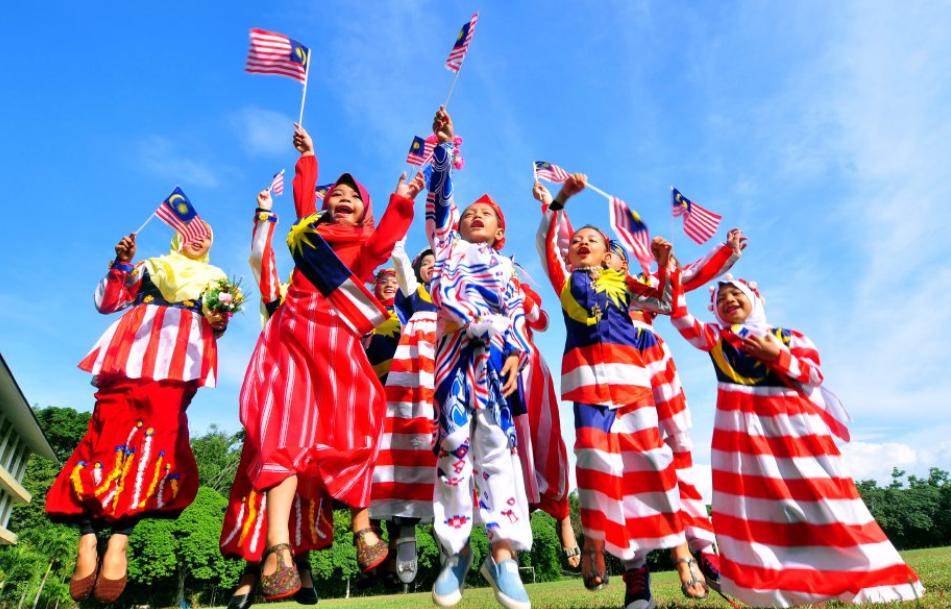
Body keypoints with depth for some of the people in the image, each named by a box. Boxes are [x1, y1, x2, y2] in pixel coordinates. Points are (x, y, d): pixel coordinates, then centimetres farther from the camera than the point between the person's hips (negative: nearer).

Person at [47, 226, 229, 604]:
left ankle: (118, 543, -25)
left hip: (181, 357, -1)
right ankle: (88, 545, -19)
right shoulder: (150, 268, 28)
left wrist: (219, 322, -6)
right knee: (114, 420, -15)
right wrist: (121, 264, 9)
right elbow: (106, 303, 19)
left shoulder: (214, 280, 27)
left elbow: (217, 324, 16)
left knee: (157, 429, -20)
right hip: (135, 348, 1)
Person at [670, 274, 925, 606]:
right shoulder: (715, 337, 15)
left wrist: (777, 356, -8)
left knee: (821, 496, 2)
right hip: (742, 428, 0)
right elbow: (681, 318, 2)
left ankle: (863, 572, 16)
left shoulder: (787, 337, 14)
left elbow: (814, 375, 5)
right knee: (754, 502, -5)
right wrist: (673, 275, -5)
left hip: (793, 425, 1)